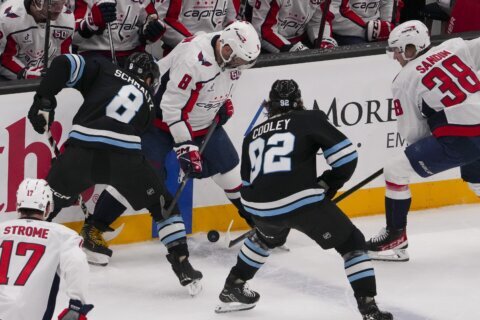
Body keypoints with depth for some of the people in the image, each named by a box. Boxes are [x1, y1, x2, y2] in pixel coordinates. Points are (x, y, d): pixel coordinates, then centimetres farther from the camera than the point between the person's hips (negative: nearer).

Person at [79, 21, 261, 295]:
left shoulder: (230, 53, -11)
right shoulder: (193, 58, -36)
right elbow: (171, 107, -30)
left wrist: (224, 102, 5)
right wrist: (185, 147, -28)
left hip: (202, 120, 7)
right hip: (160, 117, -7)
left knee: (228, 165, 7)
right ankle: (94, 228, -4)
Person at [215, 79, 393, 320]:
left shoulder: (253, 136, 22)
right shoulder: (310, 119, 8)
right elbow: (346, 155, 1)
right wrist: (329, 183, 17)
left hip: (261, 208, 5)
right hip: (303, 201, -5)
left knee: (266, 237, 39)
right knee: (352, 243, 9)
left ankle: (232, 289, 46)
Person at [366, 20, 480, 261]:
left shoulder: (404, 81, -1)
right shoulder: (455, 47, 9)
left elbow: (412, 133, 2)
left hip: (460, 139, -7)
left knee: (395, 171, 4)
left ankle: (396, 237, 9)